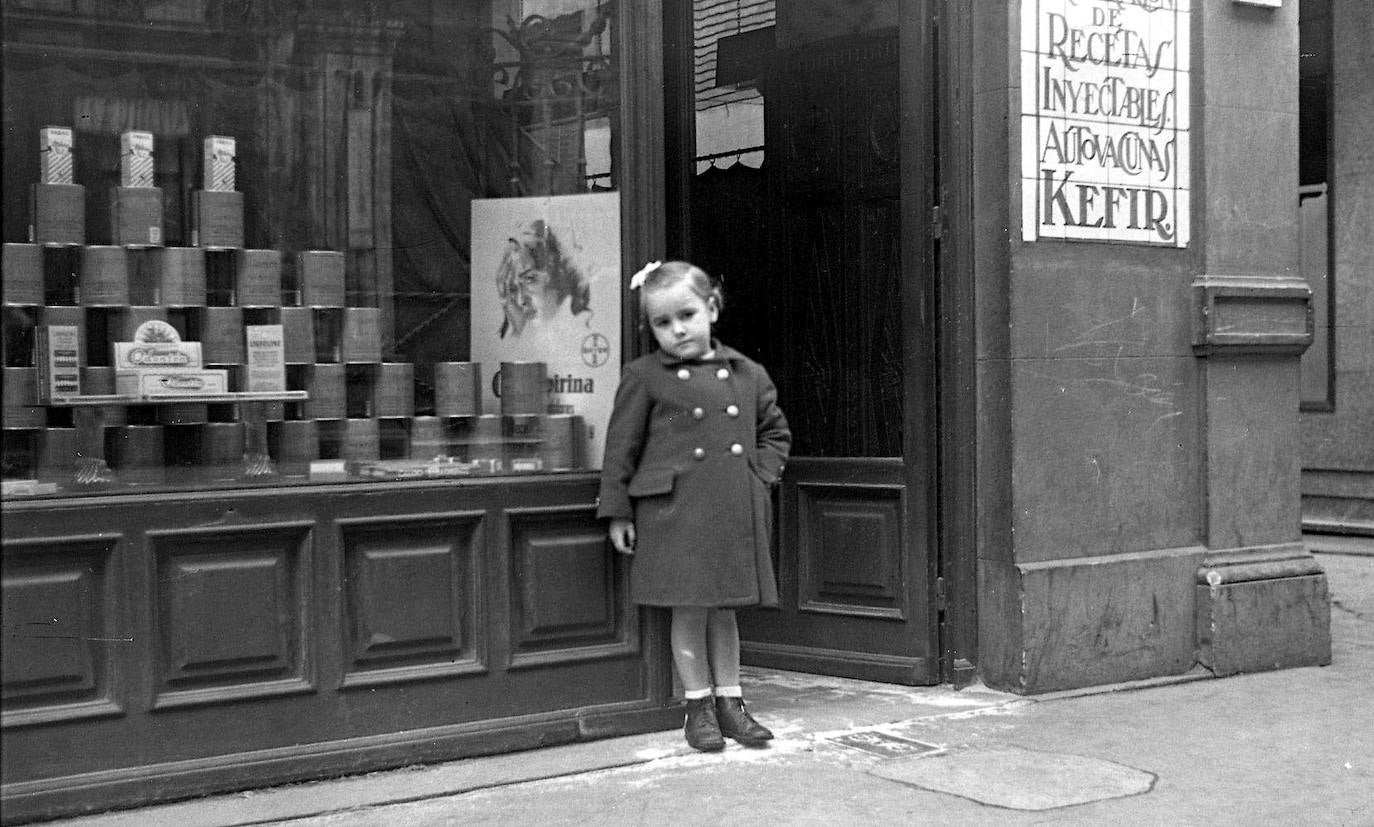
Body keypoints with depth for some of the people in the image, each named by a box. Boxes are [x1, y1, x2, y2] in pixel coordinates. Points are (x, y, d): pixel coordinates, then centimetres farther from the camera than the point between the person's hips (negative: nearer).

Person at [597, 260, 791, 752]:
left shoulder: (748, 375, 8)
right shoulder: (644, 377, -2)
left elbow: (776, 432, 21)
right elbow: (622, 445, 0)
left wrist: (761, 474, 6)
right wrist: (617, 512, -1)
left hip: (736, 511, 3)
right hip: (675, 511, -3)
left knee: (725, 609, 12)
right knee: (690, 611, 2)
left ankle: (730, 702, 23)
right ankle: (699, 707, 15)